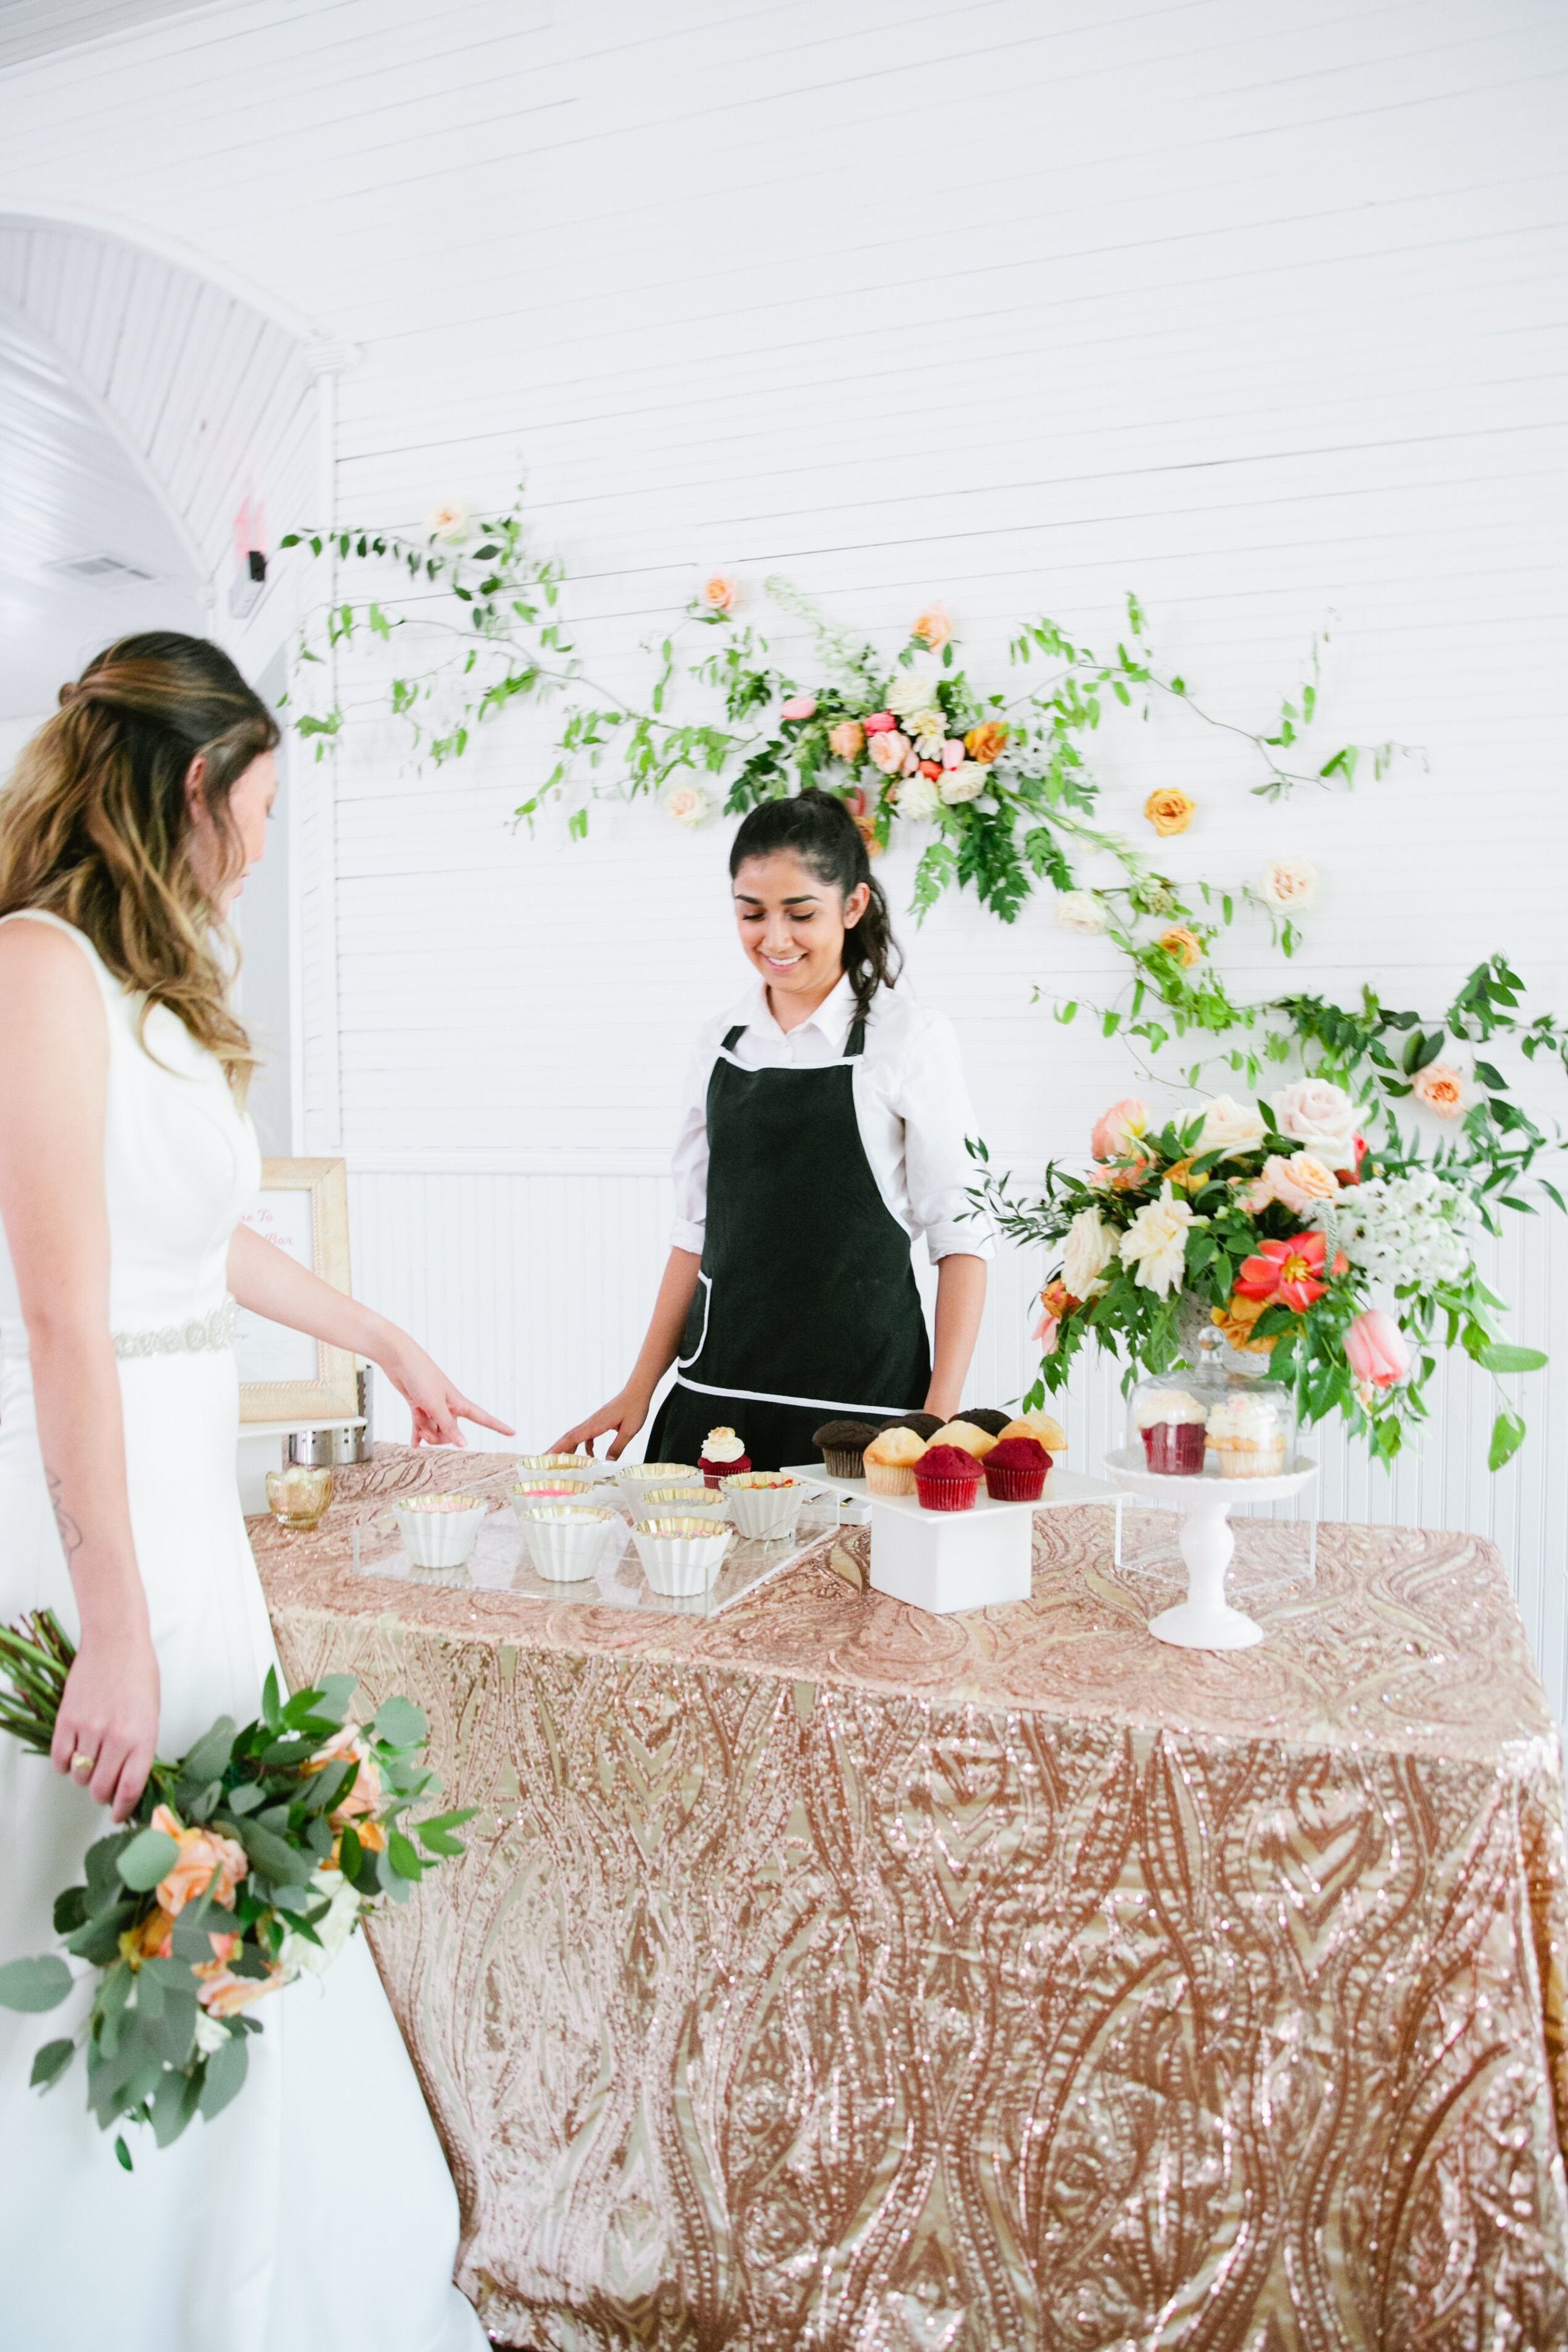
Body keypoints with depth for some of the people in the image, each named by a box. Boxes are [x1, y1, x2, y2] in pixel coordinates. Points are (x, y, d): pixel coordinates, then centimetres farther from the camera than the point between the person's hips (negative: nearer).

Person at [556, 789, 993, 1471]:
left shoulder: (911, 1039, -6)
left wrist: (942, 1416, -13)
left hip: (860, 1399, -4)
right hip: (715, 1395, 4)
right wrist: (640, 1390, 9)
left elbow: (961, 1236, -6)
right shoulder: (720, 1041, 8)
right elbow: (696, 1229, 13)